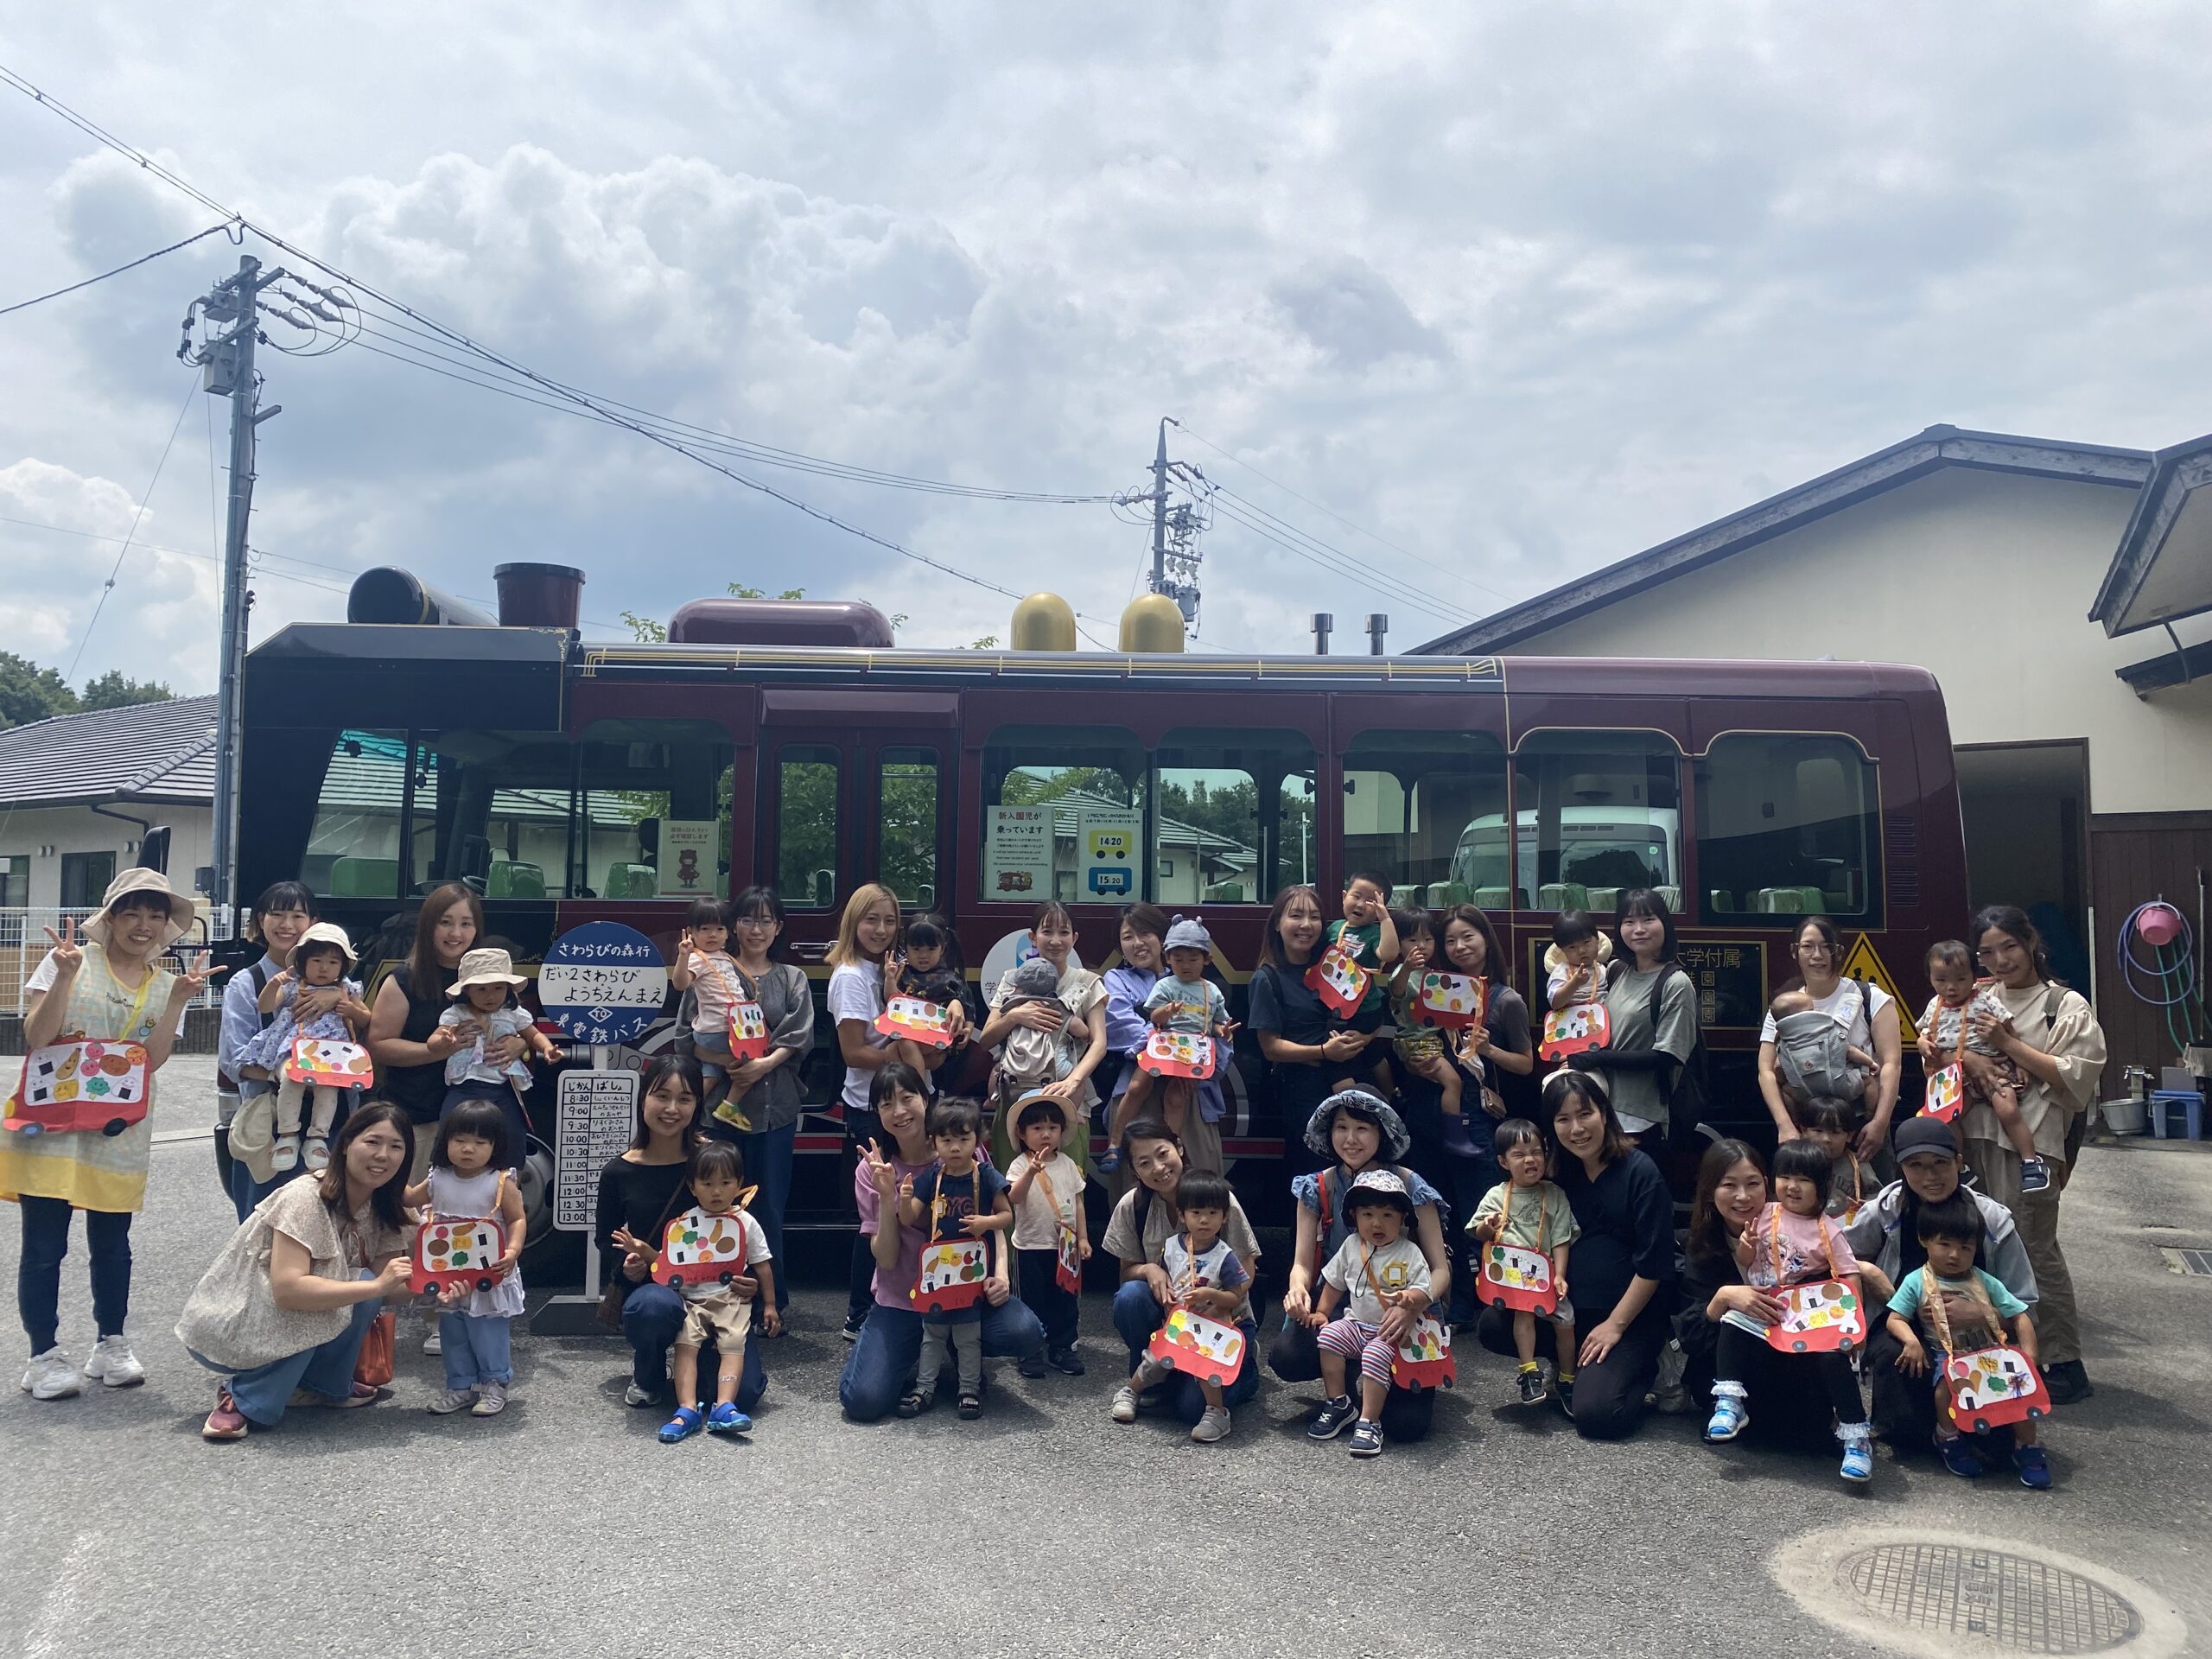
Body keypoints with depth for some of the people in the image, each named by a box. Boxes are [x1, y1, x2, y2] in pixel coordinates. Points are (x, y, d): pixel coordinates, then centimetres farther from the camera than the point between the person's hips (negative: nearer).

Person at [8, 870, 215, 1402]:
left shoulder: (166, 985, 7)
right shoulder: (71, 960, -3)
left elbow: (153, 1060, -4)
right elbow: (35, 1039, -10)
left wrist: (178, 1000, -14)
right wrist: (65, 976, -22)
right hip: (51, 1123, -3)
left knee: (112, 1242, 12)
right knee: (44, 1244, 0)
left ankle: (110, 1345, 26)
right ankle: (44, 1355, 13)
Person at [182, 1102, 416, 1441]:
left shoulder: (383, 1210, -1)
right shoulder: (305, 1198, -25)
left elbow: (390, 1282, -7)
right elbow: (287, 1289, -36)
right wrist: (377, 1286, -37)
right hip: (226, 1329, -7)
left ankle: (325, 1386, 3)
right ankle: (244, 1399, -14)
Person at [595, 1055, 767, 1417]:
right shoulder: (619, 1172, -1)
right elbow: (606, 1243, 10)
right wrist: (626, 1267, -14)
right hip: (649, 1285, 0)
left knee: (744, 1393, -18)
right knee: (653, 1306, -39)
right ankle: (648, 1374, -1)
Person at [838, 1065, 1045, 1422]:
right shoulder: (872, 1171, -4)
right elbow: (886, 1259, -8)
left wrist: (999, 1274, -16)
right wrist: (887, 1198, -22)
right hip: (900, 1299, 0)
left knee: (1026, 1333, -29)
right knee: (863, 1401, -20)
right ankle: (913, 1355, 15)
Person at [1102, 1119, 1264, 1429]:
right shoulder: (1132, 1206, -9)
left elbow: (1246, 1273, -9)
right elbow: (1126, 1271, 2)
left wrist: (1215, 1300, -29)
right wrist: (1149, 1270, -22)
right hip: (1167, 1313, 3)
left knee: (1193, 1407, -25)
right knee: (1129, 1297, -30)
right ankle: (1141, 1383, -4)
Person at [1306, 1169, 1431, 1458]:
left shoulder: (1409, 1252, -5)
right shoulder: (1351, 1246, 7)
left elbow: (1424, 1292, -11)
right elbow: (1334, 1283, 18)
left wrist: (1407, 1297, -32)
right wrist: (1321, 1312, 10)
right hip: (1356, 1323, 5)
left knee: (1376, 1355, -31)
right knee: (1328, 1334, -20)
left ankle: (1369, 1421, -24)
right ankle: (1338, 1404, -7)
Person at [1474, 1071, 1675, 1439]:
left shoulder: (1640, 1172, -10)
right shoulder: (1561, 1174, 8)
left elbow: (1653, 1265, -12)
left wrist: (1615, 1325, -13)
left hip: (1632, 1316, -6)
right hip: (1572, 1308, 6)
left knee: (1595, 1414, -23)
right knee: (1492, 1325, -16)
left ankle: (1640, 1368, 8)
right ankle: (1575, 1368, 5)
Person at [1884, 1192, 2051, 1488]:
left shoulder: (1985, 1283, 6)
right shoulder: (1916, 1283, 1)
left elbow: (2020, 1317, 6)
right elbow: (1895, 1320, -1)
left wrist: (2029, 1356, -7)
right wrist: (1911, 1340, -21)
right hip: (1945, 1354, -2)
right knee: (1948, 1381, -33)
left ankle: (2026, 1447, -1)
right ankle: (1949, 1438, -3)